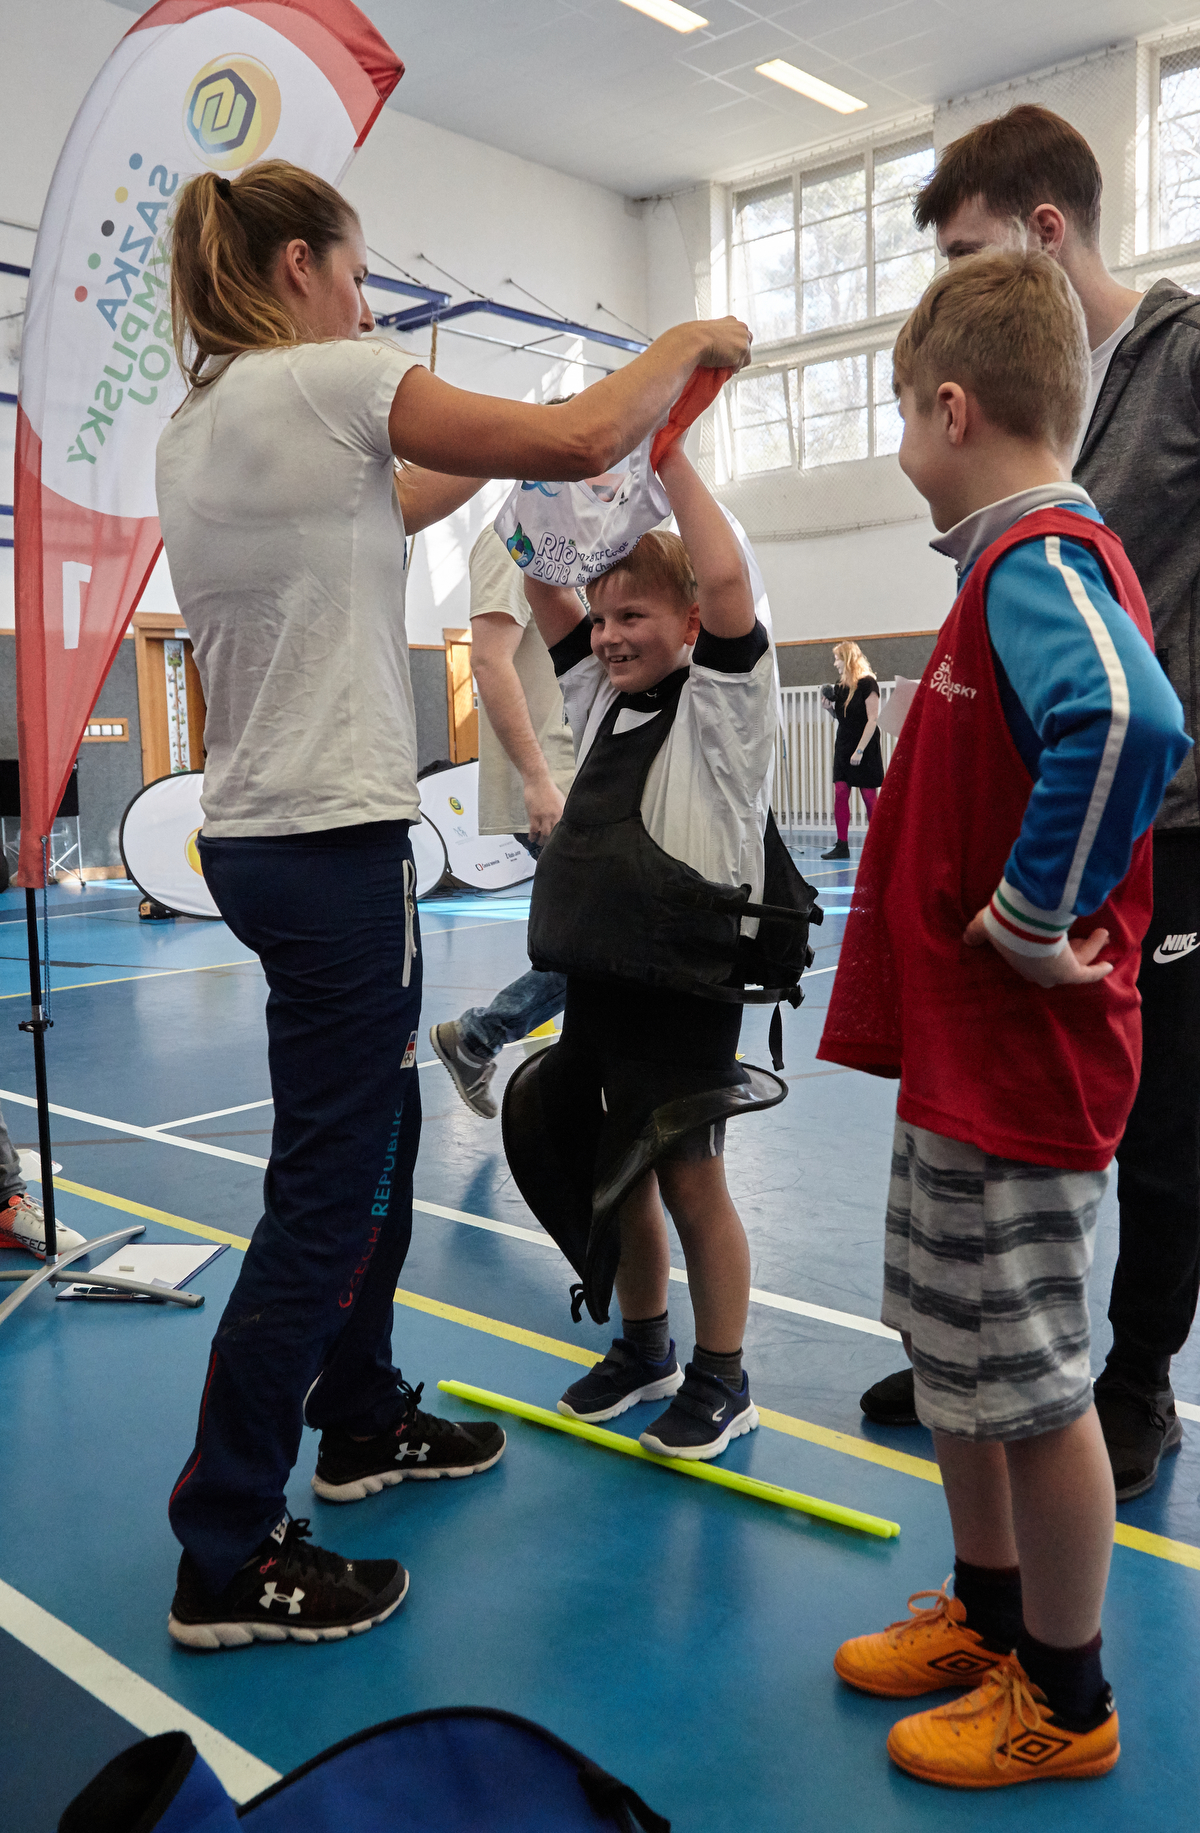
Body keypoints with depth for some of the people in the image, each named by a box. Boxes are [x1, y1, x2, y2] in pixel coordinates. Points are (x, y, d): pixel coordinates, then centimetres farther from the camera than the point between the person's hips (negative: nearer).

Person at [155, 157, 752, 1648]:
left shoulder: (195, 424, 15)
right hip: (334, 842, -10)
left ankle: (361, 1422, 38)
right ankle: (228, 1561, 11)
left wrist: (499, 451, 24)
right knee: (326, 1197, -2)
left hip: (254, 835, 10)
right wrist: (688, 342, 5)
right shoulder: (317, 380, -11)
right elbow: (581, 439, -12)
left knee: (375, 1134, 21)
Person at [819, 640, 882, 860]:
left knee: (869, 795, -2)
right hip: (844, 745, 7)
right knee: (840, 792, -2)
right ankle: (842, 845, 0)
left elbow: (872, 719, -15)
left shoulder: (867, 683, -12)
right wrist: (829, 707, -1)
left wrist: (860, 750, -19)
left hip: (865, 747, -7)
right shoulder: (840, 686, 9)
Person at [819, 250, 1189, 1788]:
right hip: (958, 1050, 10)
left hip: (1020, 1061, -10)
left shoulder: (1038, 561, -18)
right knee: (957, 1347, 21)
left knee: (1033, 1379, 5)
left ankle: (1064, 1702, 26)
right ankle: (988, 1613, 40)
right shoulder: (1031, 561, 13)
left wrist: (1034, 921, -28)